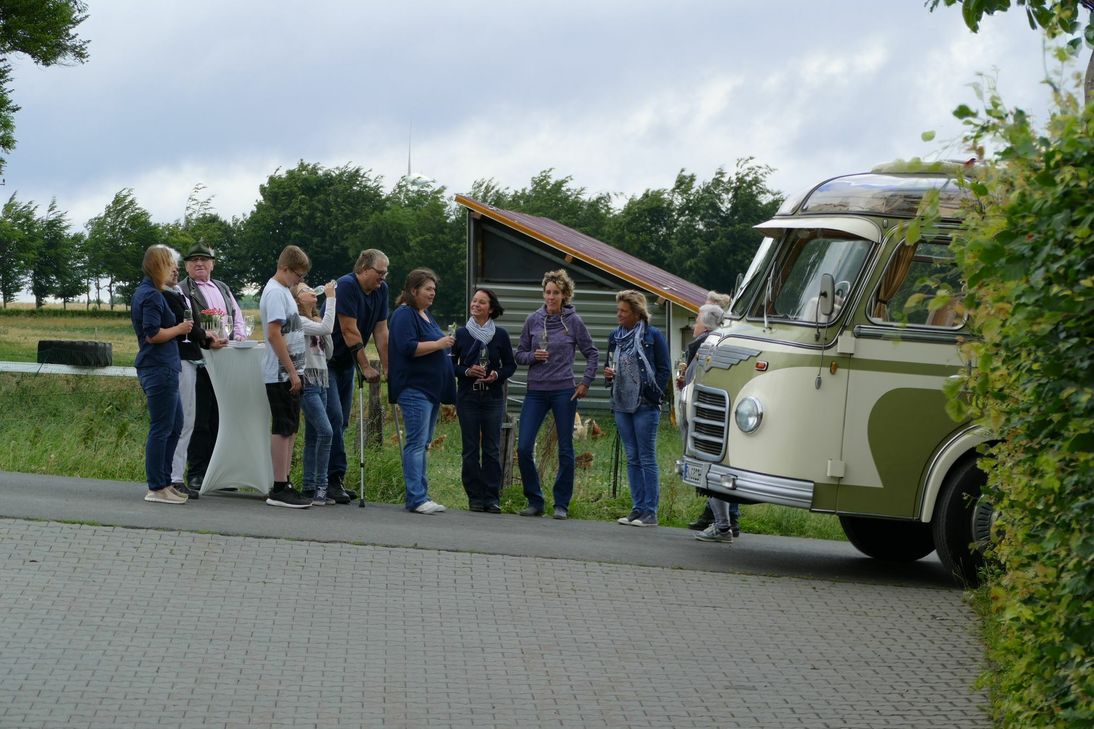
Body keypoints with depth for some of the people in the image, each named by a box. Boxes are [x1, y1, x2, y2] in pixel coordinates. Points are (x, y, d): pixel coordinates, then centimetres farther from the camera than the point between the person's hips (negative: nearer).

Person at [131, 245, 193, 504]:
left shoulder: (143, 293, 16)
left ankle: (164, 481, 22)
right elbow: (153, 334, -22)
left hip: (160, 368, 11)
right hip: (160, 368, -11)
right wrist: (179, 329, -9)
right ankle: (156, 488, -1)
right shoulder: (152, 296, -16)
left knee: (175, 425, 17)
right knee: (161, 429, -5)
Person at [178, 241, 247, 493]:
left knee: (220, 419, 8)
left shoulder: (222, 288, 20)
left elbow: (237, 316, 22)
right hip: (199, 363, -6)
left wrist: (239, 336, 3)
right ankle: (196, 473, 1)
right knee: (200, 420, -4)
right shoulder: (181, 291, -2)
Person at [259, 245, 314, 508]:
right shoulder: (275, 293, -14)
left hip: (289, 374, 10)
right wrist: (292, 372, -20)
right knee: (283, 430, -8)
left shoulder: (284, 292, 16)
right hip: (281, 375, -10)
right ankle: (279, 490, -7)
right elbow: (274, 334, -21)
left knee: (288, 430, 11)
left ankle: (283, 485, 15)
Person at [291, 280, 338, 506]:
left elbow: (328, 353, 17)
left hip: (321, 381, 9)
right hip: (307, 380, -9)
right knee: (325, 431, -18)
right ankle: (320, 485, -16)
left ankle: (309, 487, 9)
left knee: (313, 436, 8)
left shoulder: (315, 321, 17)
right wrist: (331, 297, -17)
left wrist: (325, 334, 2)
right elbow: (326, 328, -23)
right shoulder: (298, 322, -8)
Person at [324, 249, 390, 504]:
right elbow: (350, 332, -22)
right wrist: (366, 368, -20)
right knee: (333, 417, -15)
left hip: (346, 363, 8)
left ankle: (334, 481, 11)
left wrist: (388, 367, -1)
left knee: (341, 422, 8)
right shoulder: (346, 286, -21)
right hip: (325, 360, -8)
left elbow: (381, 331, 4)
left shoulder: (381, 290, 3)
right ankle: (334, 478, -14)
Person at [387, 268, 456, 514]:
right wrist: (438, 344, -17)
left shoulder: (426, 315, 20)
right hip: (414, 387, -10)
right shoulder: (404, 314, -10)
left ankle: (421, 495, 12)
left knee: (422, 444, 10)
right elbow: (408, 347, -22)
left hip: (431, 389, 10)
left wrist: (446, 343, 14)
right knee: (417, 443, -12)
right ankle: (416, 499, -15)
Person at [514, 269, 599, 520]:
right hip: (536, 391, 2)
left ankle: (562, 504, 11)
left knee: (565, 450, 2)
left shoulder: (573, 321, -1)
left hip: (564, 391, -2)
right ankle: (534, 501, 6)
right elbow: (519, 354, 11)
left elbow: (592, 354, 8)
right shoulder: (533, 320, 5)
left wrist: (585, 383, 0)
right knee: (524, 448, -6)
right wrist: (533, 356, -9)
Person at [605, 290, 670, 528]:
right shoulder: (615, 337, 13)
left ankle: (650, 511, -4)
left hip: (645, 406, -6)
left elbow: (663, 370, -4)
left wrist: (654, 397, -11)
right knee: (632, 459, 9)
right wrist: (609, 374, 3)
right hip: (622, 405, 7)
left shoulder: (653, 336, -5)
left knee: (647, 459, -5)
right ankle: (638, 508, 14)